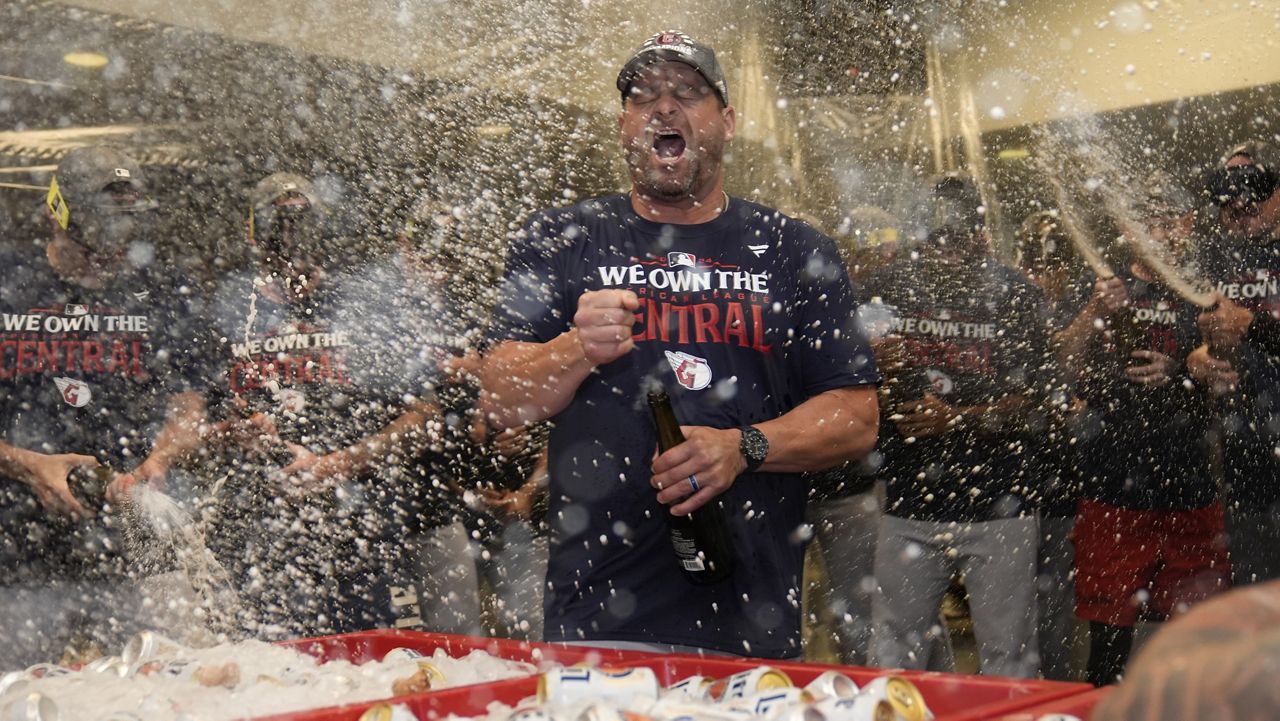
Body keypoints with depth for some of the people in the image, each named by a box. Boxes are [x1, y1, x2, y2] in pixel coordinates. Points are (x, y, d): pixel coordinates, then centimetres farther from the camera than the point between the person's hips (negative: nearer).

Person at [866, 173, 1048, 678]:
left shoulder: (1012, 294, -1)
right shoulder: (884, 290, 5)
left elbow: (1027, 400, -3)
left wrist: (957, 418, -18)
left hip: (996, 504, -2)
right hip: (907, 503, 2)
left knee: (1008, 657, 5)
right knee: (893, 656, 9)